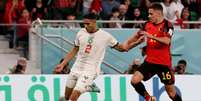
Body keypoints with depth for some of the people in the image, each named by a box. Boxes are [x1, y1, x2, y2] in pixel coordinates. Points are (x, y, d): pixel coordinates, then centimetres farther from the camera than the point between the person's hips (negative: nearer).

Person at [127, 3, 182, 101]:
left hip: (164, 63, -5)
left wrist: (151, 36, -34)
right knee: (135, 80, -13)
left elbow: (167, 41, -28)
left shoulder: (167, 25, -11)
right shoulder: (148, 24, 5)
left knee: (171, 91, 2)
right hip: (149, 61, 5)